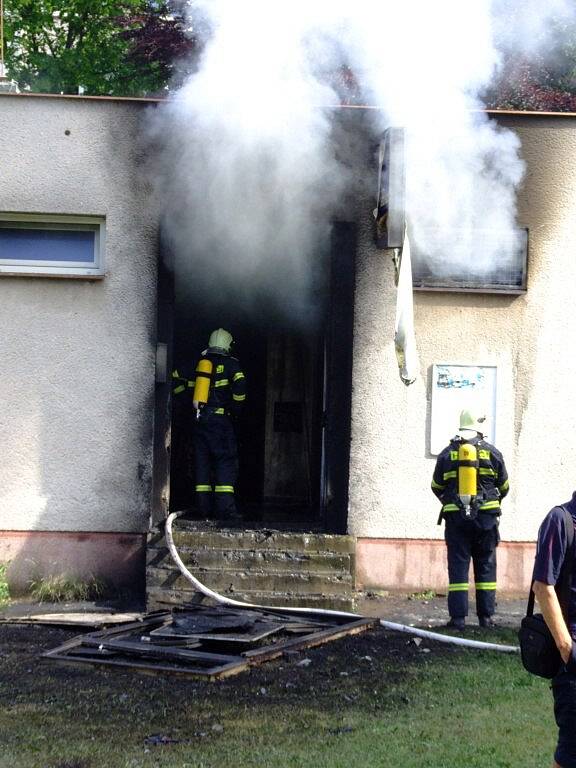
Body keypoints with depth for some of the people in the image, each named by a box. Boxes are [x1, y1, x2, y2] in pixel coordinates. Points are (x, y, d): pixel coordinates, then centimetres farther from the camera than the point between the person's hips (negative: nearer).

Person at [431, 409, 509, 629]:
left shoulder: (447, 453, 2)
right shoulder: (492, 453, 0)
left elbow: (436, 487, 11)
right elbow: (504, 487, 10)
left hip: (455, 518, 0)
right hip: (486, 517, 0)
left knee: (458, 566, 1)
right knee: (486, 566, 8)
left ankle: (458, 617, -4)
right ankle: (486, 616, 7)